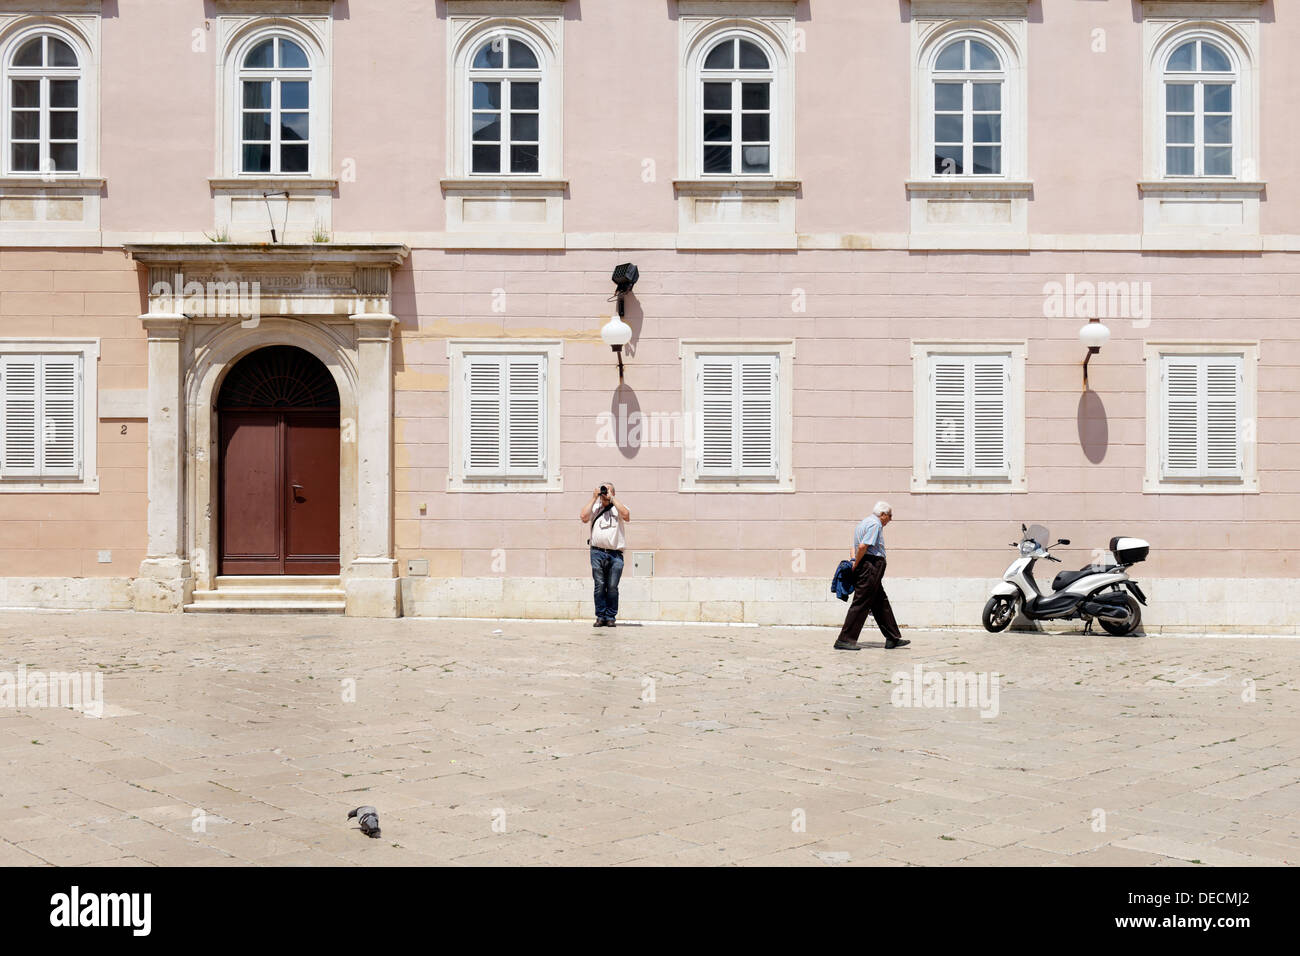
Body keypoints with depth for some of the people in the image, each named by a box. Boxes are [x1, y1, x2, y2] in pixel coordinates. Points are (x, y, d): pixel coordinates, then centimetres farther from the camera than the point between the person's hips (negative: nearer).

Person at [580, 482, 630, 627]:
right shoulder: (595, 507, 16)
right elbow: (584, 517, -2)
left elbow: (626, 516, -8)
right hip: (597, 552, 1)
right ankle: (600, 616, 2)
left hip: (615, 554, -1)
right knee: (600, 586, -3)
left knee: (612, 587, -4)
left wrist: (612, 498, -5)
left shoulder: (618, 507, 13)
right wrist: (594, 498, 2)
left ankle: (610, 617, 2)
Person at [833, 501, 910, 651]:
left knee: (881, 603, 14)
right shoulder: (875, 524, -11)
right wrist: (856, 565, -13)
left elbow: (855, 547, 20)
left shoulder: (864, 522, 22)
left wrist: (854, 563, 8)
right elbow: (863, 546, -22)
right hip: (871, 567, -11)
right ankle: (845, 640, -8)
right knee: (861, 603, -8)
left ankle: (893, 638, 19)